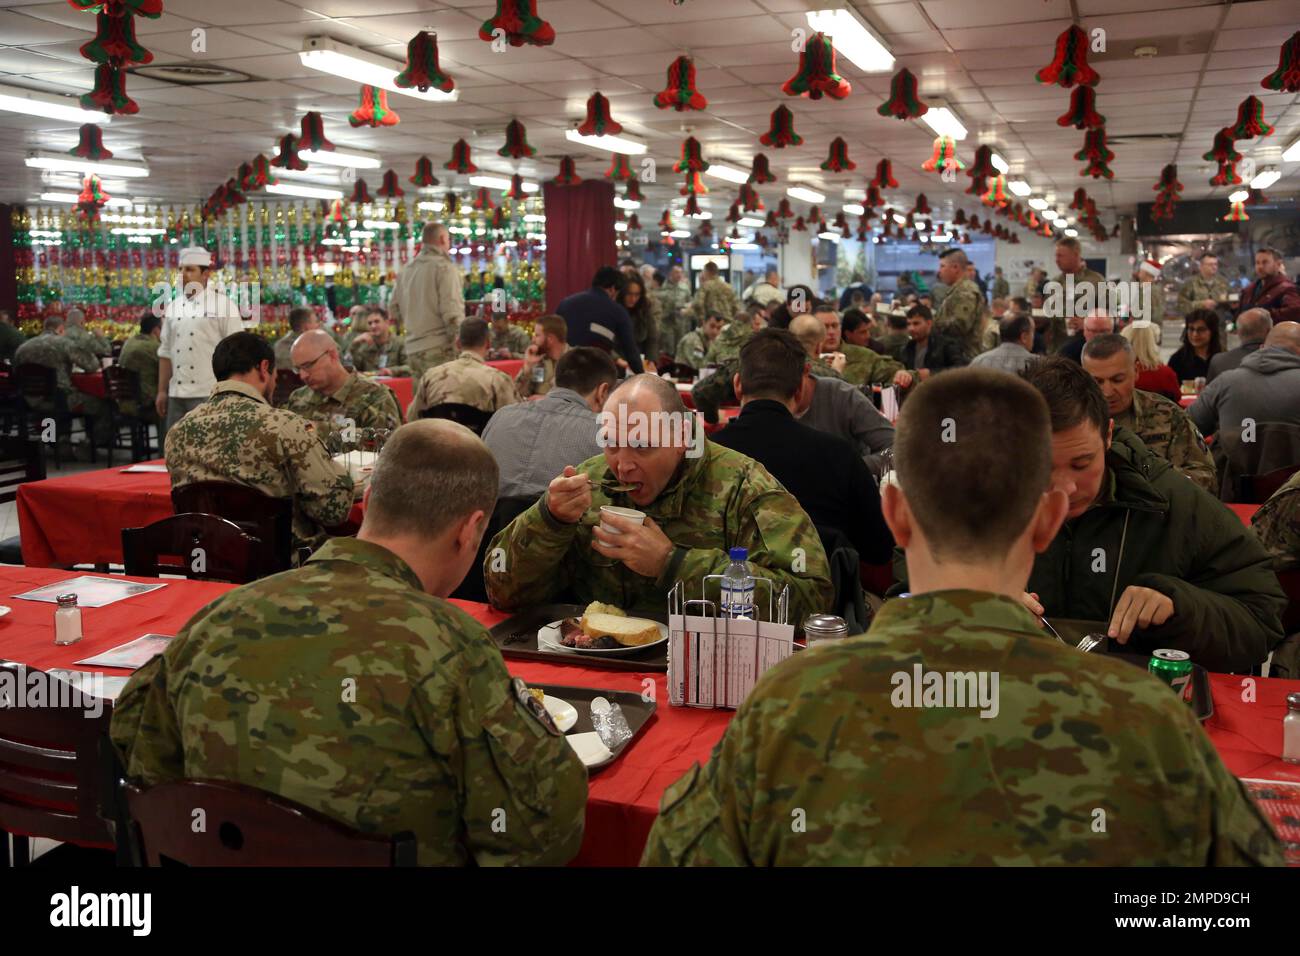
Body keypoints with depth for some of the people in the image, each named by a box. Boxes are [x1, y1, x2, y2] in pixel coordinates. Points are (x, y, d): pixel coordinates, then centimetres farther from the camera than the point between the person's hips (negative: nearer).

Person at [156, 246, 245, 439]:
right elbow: (166, 352, 17)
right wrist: (162, 391, 13)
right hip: (176, 394, 6)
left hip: (210, 395, -6)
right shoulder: (173, 308, 13)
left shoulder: (223, 305, -4)